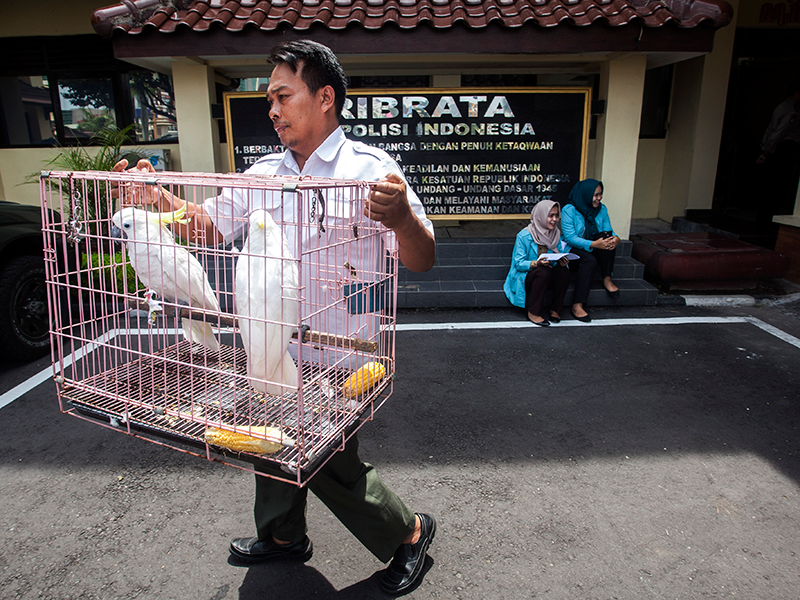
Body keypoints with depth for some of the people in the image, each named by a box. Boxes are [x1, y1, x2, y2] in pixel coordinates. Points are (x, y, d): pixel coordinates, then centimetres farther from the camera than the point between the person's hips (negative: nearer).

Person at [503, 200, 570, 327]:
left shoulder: (556, 235, 3)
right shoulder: (524, 236, -13)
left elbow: (558, 258, 5)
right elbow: (519, 263, -15)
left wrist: (560, 260, -20)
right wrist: (536, 263, -33)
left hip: (546, 278, 5)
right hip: (524, 277, -5)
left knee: (563, 269, -24)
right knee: (544, 271, -35)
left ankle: (555, 310, -10)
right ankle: (533, 313, -24)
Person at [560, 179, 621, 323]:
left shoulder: (601, 209, 5)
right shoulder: (569, 210, -13)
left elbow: (609, 231, 0)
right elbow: (570, 238, -22)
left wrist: (616, 238, -27)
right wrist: (593, 244, -36)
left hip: (594, 251, 5)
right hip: (572, 252, -5)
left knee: (606, 236, -24)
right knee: (590, 261, -36)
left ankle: (607, 278, -17)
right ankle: (577, 306, -37)